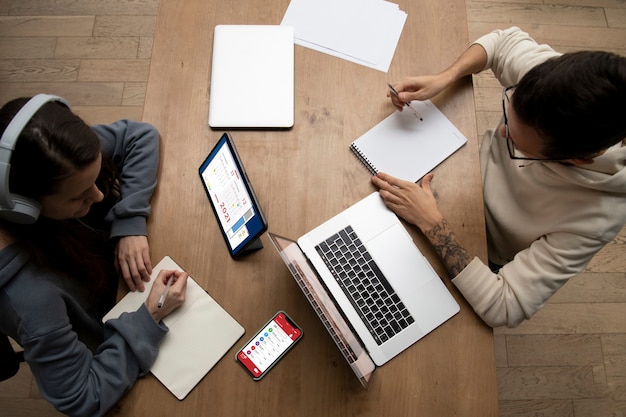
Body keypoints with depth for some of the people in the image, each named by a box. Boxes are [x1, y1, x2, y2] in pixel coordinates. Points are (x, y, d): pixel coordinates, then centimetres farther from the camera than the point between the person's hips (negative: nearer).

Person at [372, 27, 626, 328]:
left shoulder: (595, 217, -41)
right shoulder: (558, 76, -31)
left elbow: (502, 309, -38)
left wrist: (431, 222, -41)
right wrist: (444, 77, -25)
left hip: (485, 255, -3)